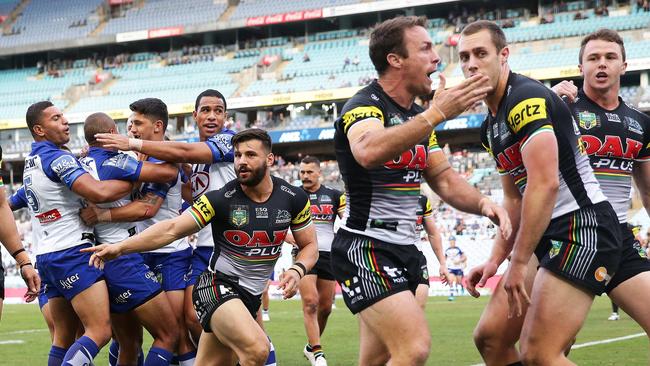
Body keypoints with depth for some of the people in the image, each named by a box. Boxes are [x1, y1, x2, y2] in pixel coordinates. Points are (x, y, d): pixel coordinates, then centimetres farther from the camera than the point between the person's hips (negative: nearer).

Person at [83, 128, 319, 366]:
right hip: (218, 287, -5)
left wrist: (297, 271, -12)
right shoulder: (222, 199, -13)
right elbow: (172, 228, -15)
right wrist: (120, 247, -24)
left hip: (251, 296, 5)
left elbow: (309, 245, 10)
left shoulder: (294, 199, -2)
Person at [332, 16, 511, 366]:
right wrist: (436, 114, -42)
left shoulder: (418, 116, 12)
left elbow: (443, 179, 15)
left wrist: (482, 203, -6)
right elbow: (368, 152, -39)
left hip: (403, 251, 9)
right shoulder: (364, 106, -15)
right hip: (365, 249, -9)